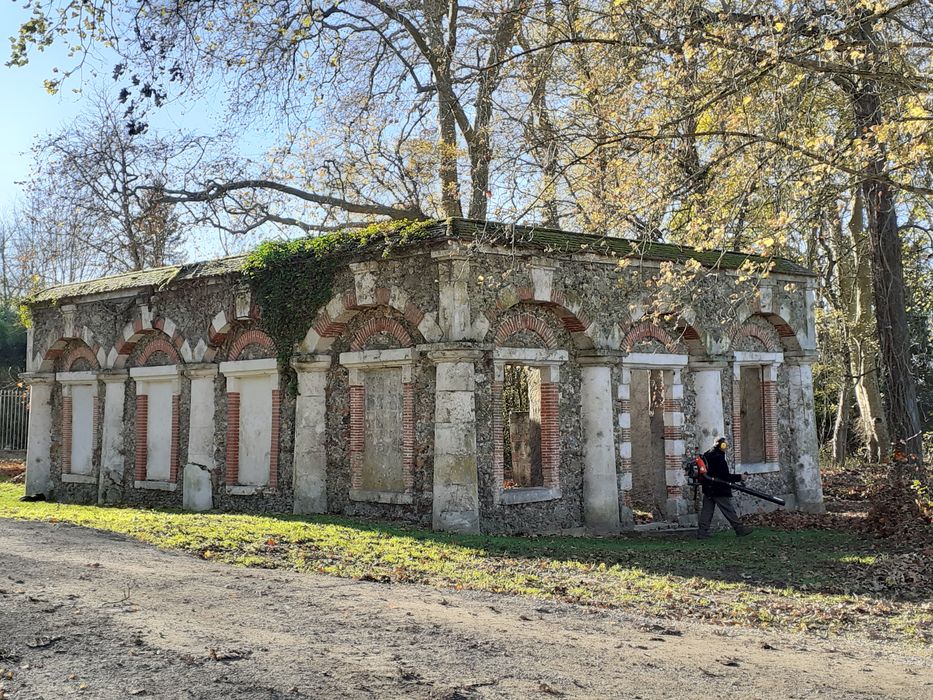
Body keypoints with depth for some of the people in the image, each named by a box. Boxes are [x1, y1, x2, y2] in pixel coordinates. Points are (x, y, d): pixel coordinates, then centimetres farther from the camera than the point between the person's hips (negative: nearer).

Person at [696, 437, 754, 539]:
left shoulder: (706, 455, 9)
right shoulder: (719, 458, -18)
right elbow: (725, 476, -19)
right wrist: (740, 477, -13)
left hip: (708, 489, 8)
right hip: (719, 490, -8)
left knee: (707, 511, 8)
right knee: (729, 511, 0)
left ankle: (702, 532, 5)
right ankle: (740, 529, 7)